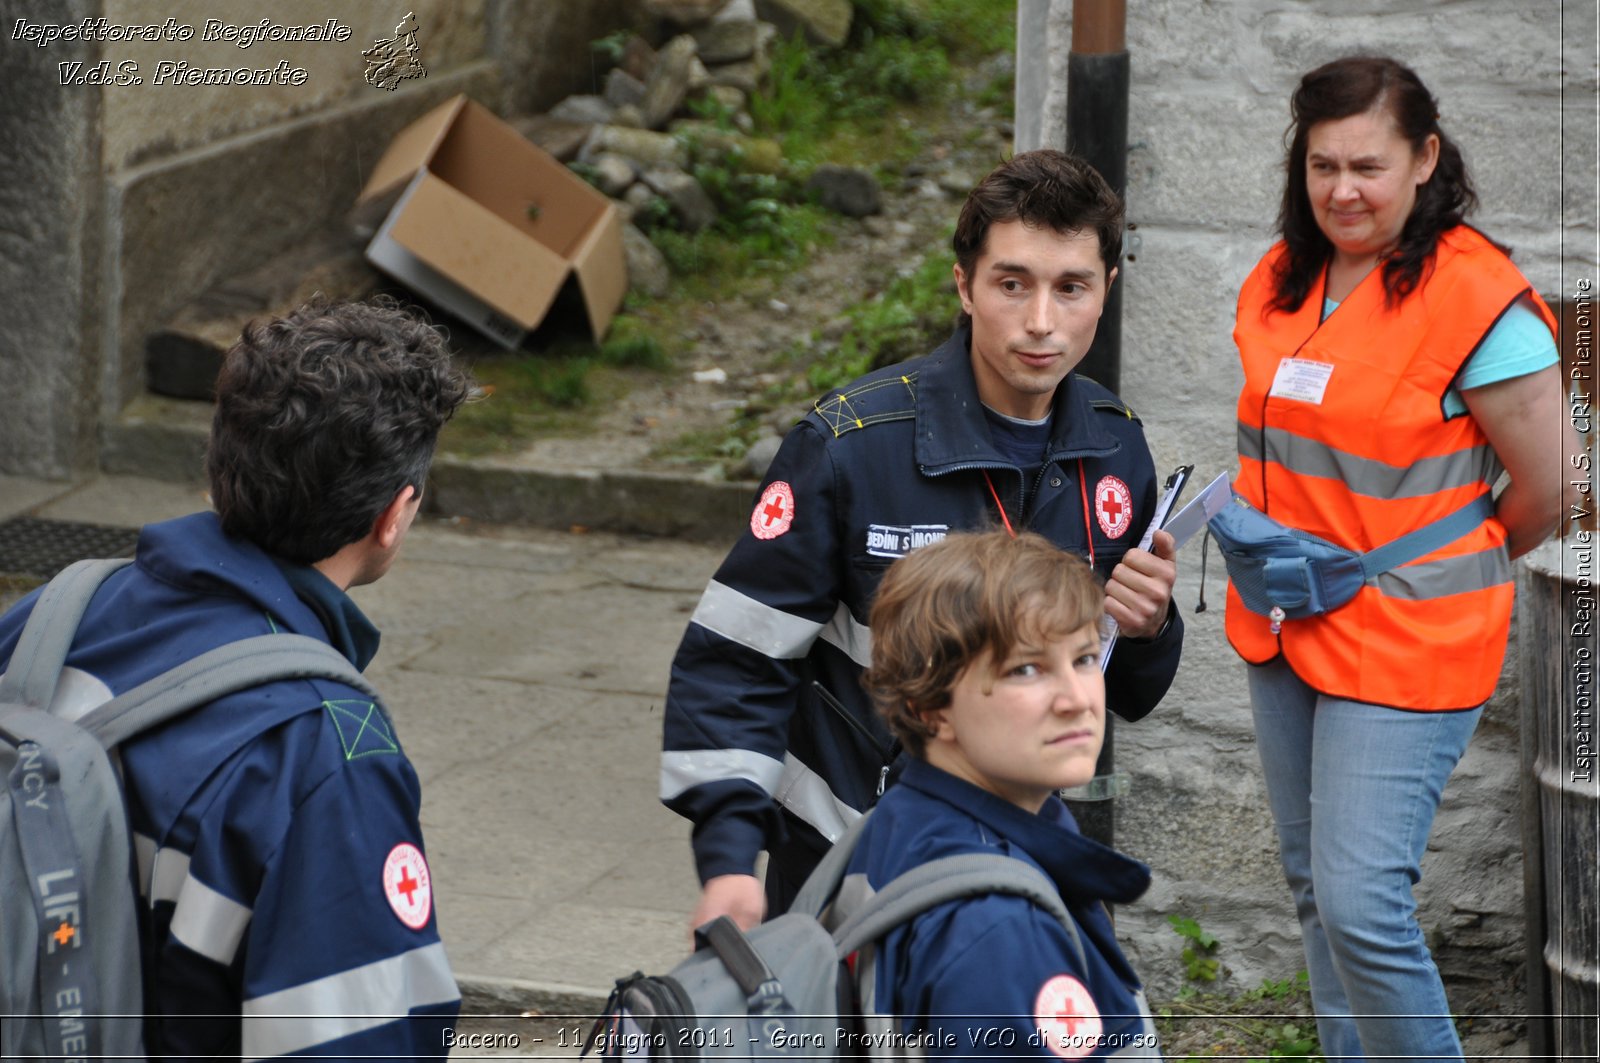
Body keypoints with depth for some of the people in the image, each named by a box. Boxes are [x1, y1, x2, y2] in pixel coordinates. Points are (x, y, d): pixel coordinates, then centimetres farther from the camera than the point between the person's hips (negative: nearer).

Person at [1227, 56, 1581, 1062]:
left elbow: (1547, 492, -11)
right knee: (1314, 888, 15)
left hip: (1406, 645, -7)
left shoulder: (1479, 300, -17)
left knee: (1362, 906, -13)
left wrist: (1454, 569, 3)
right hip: (1285, 635, 8)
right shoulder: (1281, 282, 6)